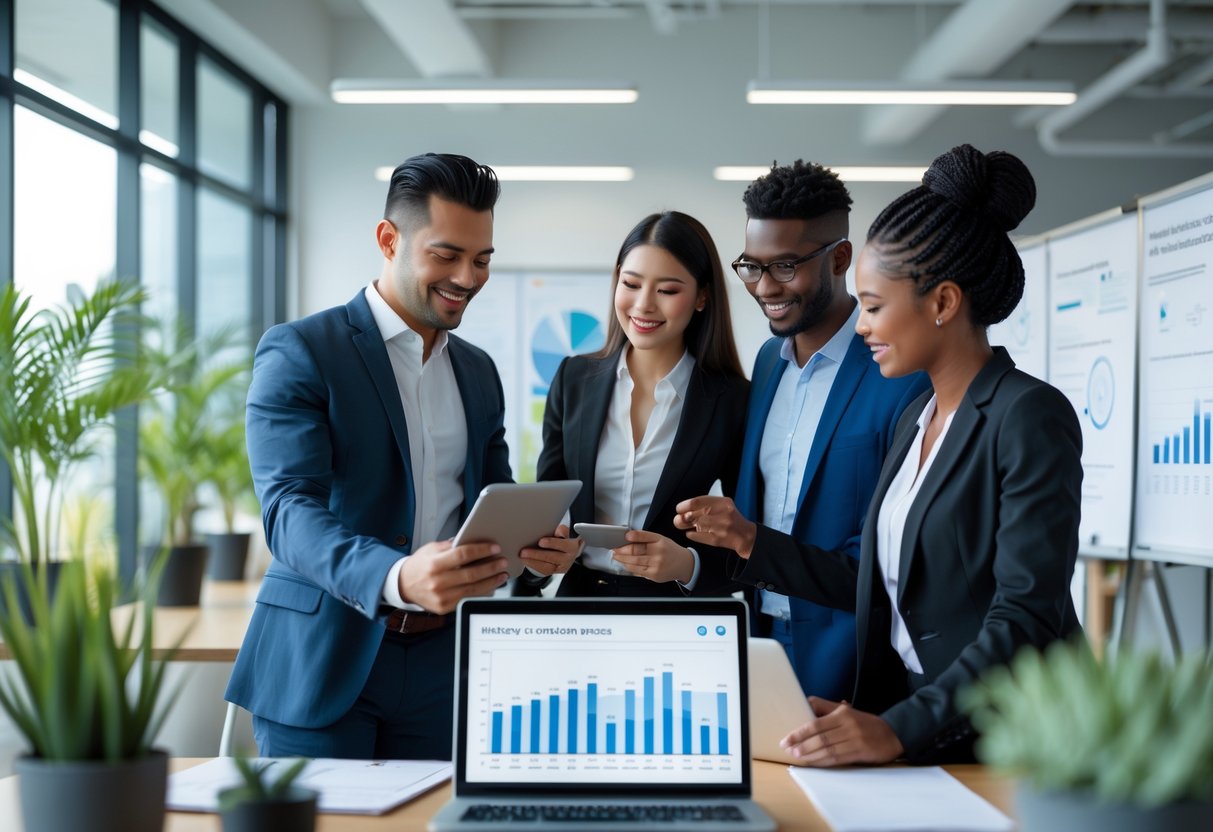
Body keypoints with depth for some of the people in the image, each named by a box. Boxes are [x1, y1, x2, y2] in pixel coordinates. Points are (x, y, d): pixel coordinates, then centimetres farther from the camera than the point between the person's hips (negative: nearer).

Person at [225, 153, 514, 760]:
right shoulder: (297, 352, -7)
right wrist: (396, 578, -37)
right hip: (322, 663, -5)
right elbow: (290, 510, -18)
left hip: (439, 665, 5)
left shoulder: (479, 373, 14)